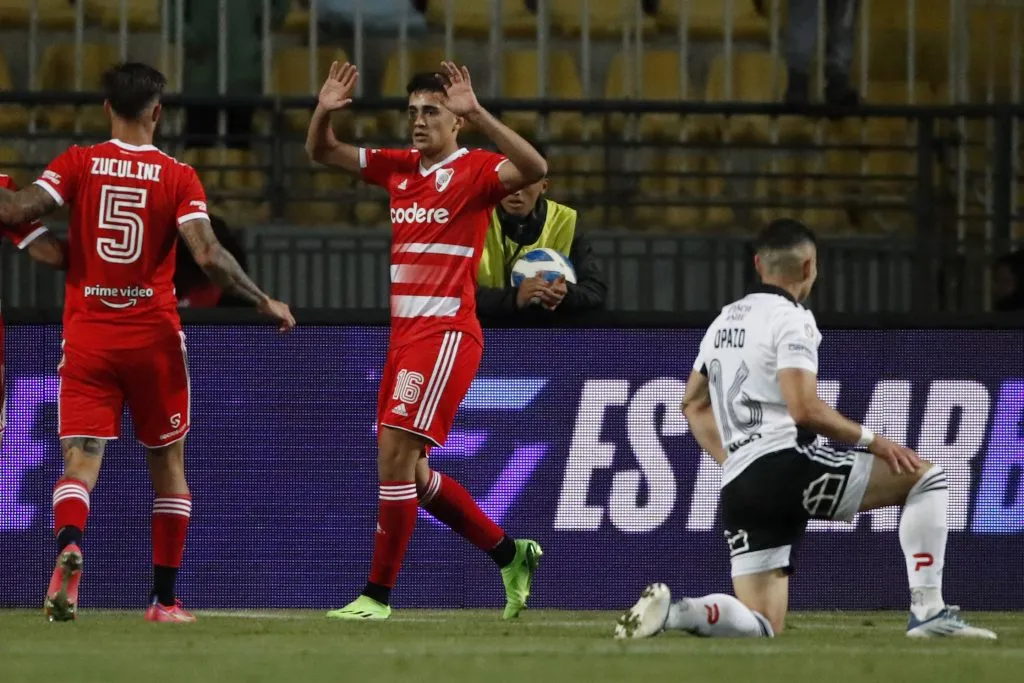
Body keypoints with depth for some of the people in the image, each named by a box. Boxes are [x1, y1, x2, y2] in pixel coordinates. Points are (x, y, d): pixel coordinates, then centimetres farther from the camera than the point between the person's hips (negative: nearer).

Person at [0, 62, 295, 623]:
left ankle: (68, 544, -37)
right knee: (168, 463, 14)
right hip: (153, 338, 0)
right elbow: (208, 255, -13)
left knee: (80, 462, -5)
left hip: (86, 336, 0)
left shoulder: (78, 164, 0)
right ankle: (164, 598, 13)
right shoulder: (177, 177, -3)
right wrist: (264, 302, -4)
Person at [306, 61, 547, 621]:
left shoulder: (474, 170, -7)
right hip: (404, 334, 9)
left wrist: (476, 114, -33)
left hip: (446, 333, -9)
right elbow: (321, 153, 21)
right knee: (408, 470, 12)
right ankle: (510, 554, 25)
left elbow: (534, 169, -26)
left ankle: (377, 595, -8)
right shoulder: (399, 169, 14)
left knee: (395, 456, -14)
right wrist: (324, 112, 0)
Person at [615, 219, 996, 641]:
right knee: (925, 478, 1)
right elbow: (805, 409, -16)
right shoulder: (790, 319, -4)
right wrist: (872, 441, -6)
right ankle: (928, 613, -9)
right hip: (787, 461, -8)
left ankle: (671, 611, -17)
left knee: (762, 627, 9)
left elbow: (693, 406, 30)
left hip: (737, 485, 8)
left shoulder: (726, 320, 22)